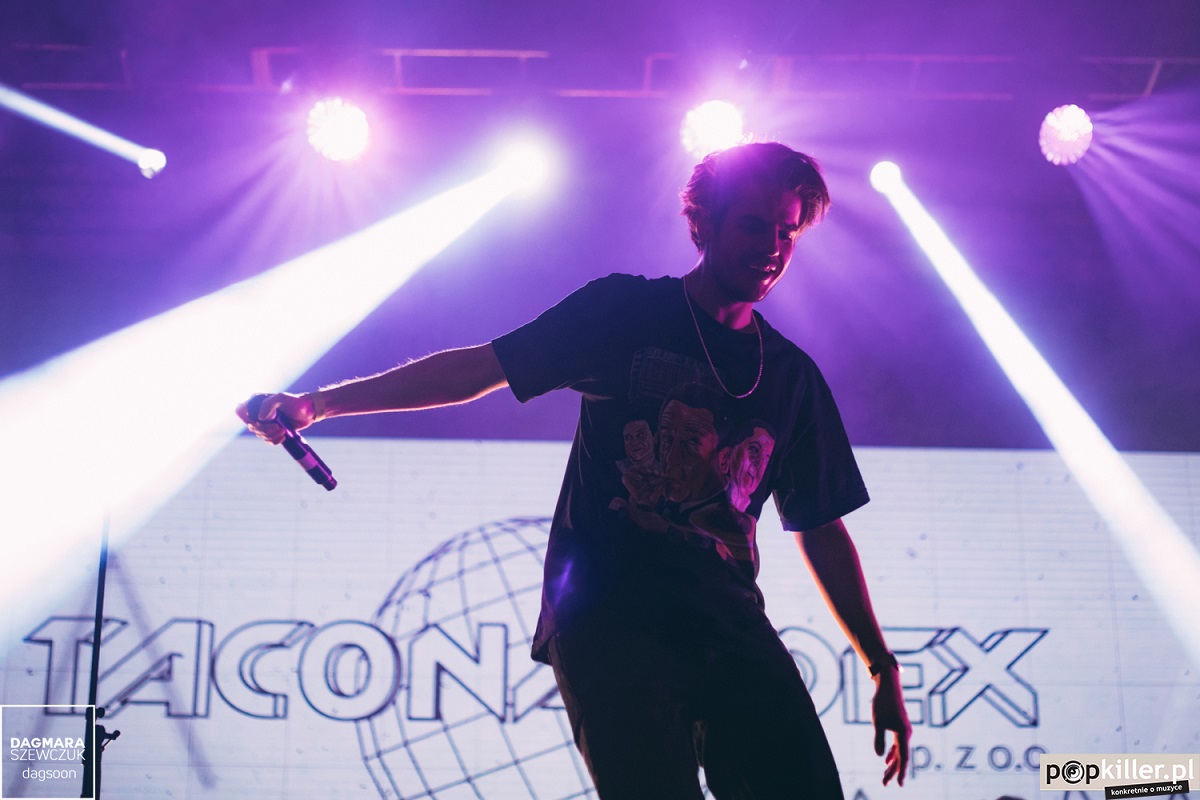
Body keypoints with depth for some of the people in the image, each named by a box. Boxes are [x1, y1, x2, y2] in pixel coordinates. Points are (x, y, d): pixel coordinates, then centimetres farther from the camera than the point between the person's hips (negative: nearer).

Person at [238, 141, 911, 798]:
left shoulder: (793, 376, 16)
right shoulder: (625, 310, 7)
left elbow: (823, 528, 19)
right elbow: (477, 368, 4)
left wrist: (882, 667, 16)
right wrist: (317, 403, -2)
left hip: (729, 625, 4)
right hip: (608, 618, -3)